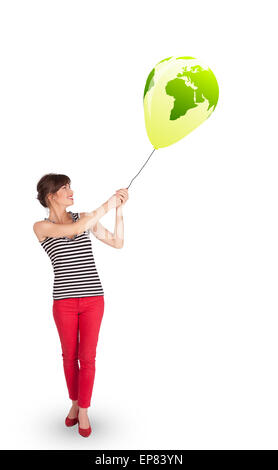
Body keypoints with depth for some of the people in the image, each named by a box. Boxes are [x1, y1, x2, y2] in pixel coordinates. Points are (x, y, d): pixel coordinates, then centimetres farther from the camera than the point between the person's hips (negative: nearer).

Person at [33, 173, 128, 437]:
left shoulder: (84, 217, 5)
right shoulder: (41, 227, -4)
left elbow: (118, 243, 3)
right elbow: (74, 230, -23)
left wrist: (119, 210, -8)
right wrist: (106, 207, -22)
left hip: (93, 298, 1)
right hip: (64, 300, -1)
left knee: (87, 357, 4)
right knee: (69, 355, 14)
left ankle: (84, 411, 21)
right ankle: (75, 403, 36)